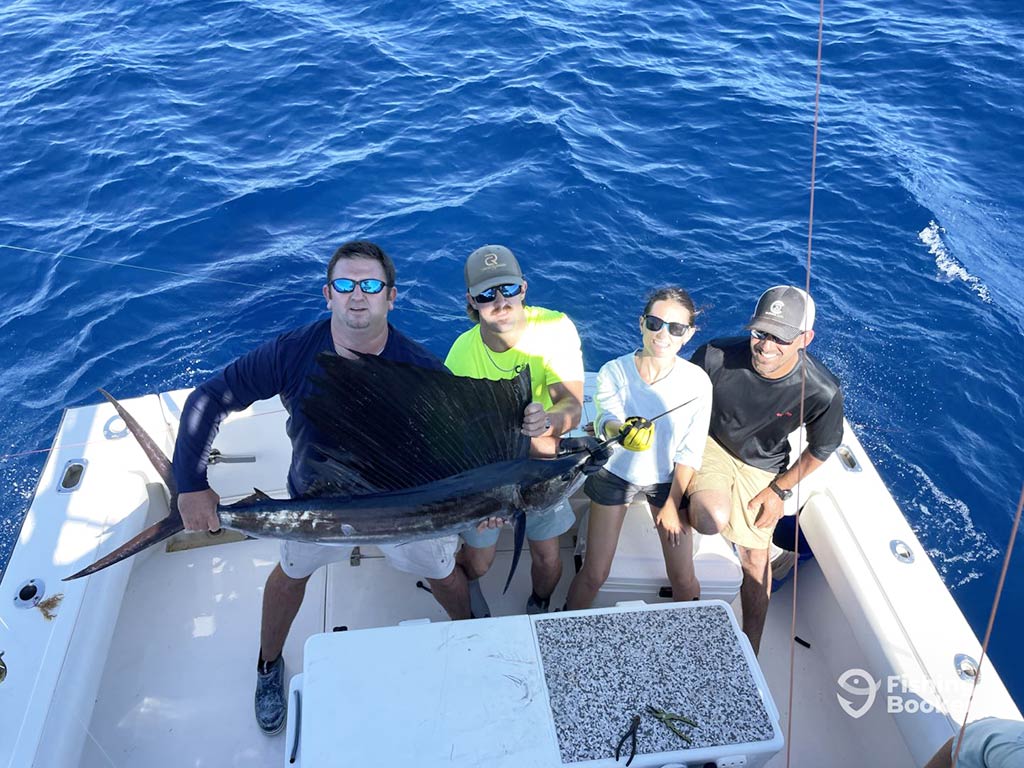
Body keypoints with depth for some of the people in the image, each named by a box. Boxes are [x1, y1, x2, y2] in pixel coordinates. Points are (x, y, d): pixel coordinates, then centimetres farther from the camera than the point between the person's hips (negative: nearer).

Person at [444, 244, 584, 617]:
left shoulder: (555, 328, -25)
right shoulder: (463, 352, -24)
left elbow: (573, 406, -31)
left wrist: (548, 421, -55)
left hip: (541, 461, 1)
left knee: (547, 556, 9)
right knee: (479, 560, 11)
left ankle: (539, 609, 46)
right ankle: (463, 582, 52)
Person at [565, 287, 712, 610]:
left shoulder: (697, 382, -19)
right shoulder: (613, 372, -20)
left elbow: (690, 451, -10)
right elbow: (607, 420, -36)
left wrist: (672, 504, -7)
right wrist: (621, 430, -59)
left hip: (667, 479, 1)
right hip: (615, 473, 0)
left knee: (684, 579, 4)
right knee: (594, 575, 2)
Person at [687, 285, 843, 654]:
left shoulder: (822, 393, -28)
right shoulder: (716, 356, -30)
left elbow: (820, 449, -7)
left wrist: (780, 489, -3)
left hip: (761, 466, 1)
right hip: (709, 442, -1)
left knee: (754, 557, 8)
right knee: (712, 520, -30)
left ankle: (750, 648, 30)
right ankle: (697, 499, 9)